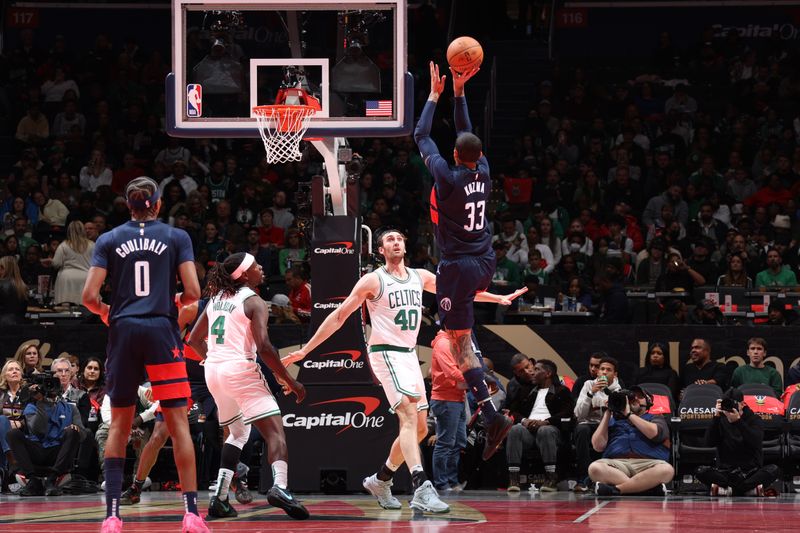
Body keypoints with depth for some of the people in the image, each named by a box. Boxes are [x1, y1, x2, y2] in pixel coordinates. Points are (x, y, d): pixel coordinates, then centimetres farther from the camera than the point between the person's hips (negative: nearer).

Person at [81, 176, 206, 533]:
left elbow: (89, 296, 0)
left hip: (123, 331, 2)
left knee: (119, 424, 9)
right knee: (178, 422, 0)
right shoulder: (176, 238, 3)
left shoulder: (109, 240, 6)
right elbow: (193, 292, -3)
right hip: (162, 330, -1)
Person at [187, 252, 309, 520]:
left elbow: (194, 340, 21)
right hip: (241, 370, -7)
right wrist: (289, 381, -10)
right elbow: (263, 347, -17)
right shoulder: (254, 302, -6)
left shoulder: (217, 298, 15)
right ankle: (279, 486, -35)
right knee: (275, 430, -10)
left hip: (213, 370, 7)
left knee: (238, 432, 24)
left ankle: (219, 498, 13)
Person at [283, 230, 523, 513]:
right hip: (386, 353, -8)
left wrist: (498, 298, 22)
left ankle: (380, 481, 27)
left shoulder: (420, 277, 11)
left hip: (409, 355, 8)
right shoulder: (373, 280, -6)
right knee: (410, 417, -24)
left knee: (419, 428, 10)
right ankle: (422, 489, -37)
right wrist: (305, 350, -5)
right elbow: (339, 316, -4)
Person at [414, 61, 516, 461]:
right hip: (486, 263, 7)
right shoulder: (483, 173, -1)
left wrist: (435, 95, 7)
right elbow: (466, 133, 16)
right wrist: (459, 93, 18)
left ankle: (492, 415, -19)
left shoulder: (448, 177, -16)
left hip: (459, 268, -7)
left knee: (461, 345, -7)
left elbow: (421, 136, -3)